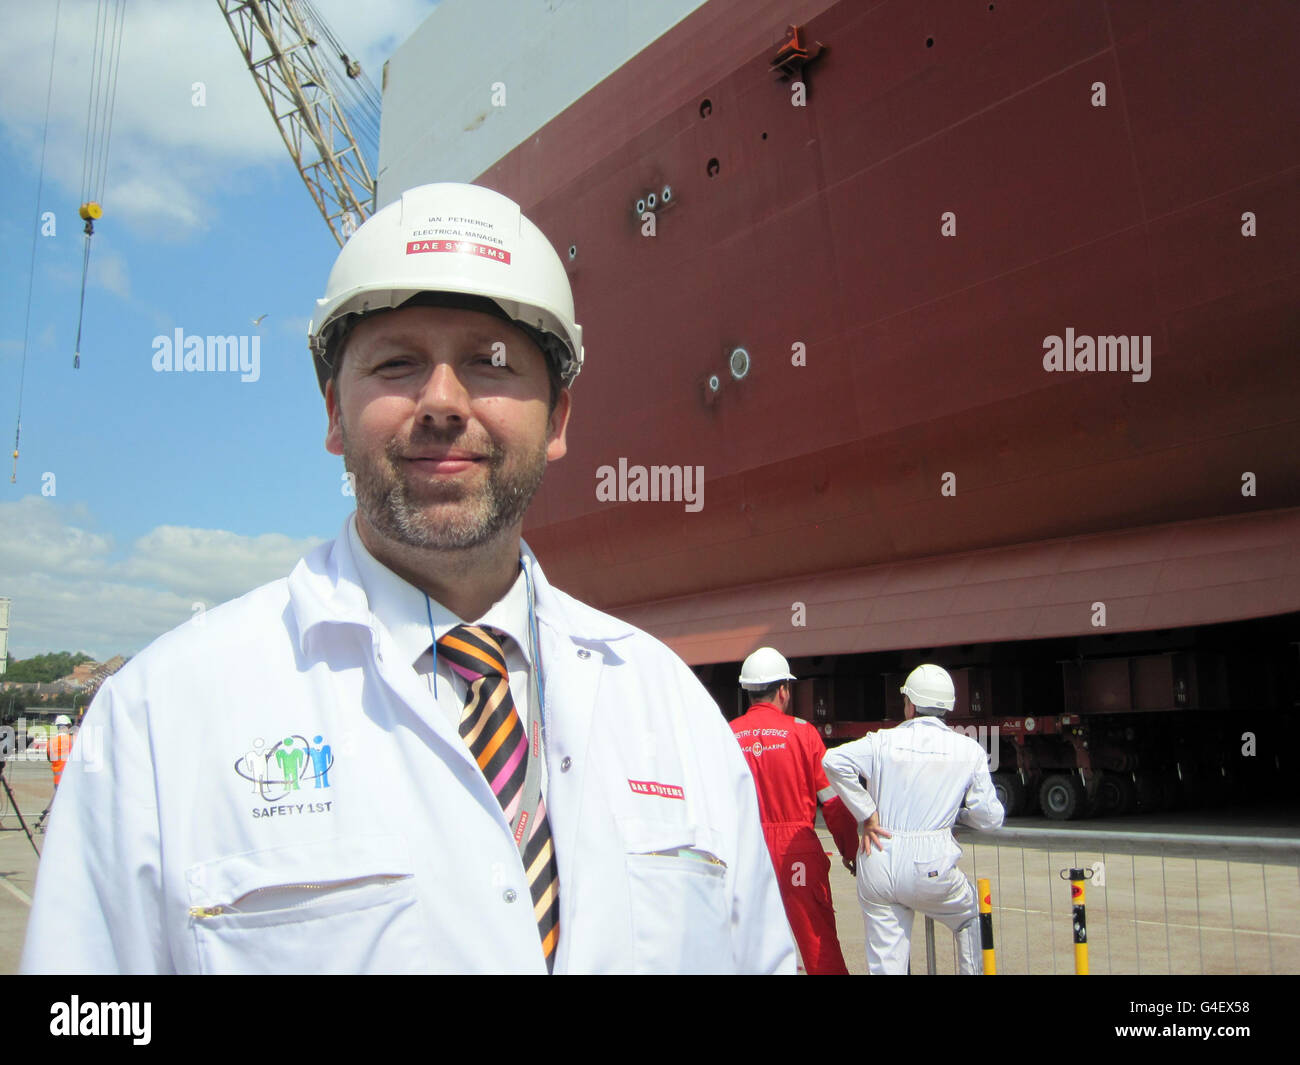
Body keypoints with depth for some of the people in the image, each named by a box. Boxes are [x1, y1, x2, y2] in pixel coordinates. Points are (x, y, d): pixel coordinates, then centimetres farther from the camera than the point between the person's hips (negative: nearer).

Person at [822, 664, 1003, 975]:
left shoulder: (884, 741, 1)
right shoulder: (969, 751, 0)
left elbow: (834, 760, -14)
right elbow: (990, 817, 1)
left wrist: (866, 815, -7)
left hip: (877, 864, 1)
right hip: (929, 866, -1)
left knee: (885, 963, 9)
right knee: (970, 917, 29)